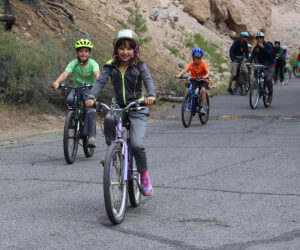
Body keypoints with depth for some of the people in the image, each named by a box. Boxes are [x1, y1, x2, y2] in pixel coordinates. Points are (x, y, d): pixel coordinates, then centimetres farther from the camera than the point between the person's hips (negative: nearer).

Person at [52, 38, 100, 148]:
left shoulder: (93, 64, -13)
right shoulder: (74, 63, -10)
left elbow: (97, 73, -33)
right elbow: (65, 73, -26)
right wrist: (57, 82, -46)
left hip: (90, 89, -2)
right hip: (77, 88, 2)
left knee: (90, 109, -24)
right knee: (70, 100, -30)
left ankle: (91, 136, -18)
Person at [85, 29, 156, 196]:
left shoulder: (139, 66, -5)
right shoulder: (111, 67, 0)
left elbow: (148, 79, -21)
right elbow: (101, 81, -14)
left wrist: (151, 95, -43)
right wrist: (91, 97, -33)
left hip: (137, 109, -2)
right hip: (119, 106, 2)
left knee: (137, 144, -18)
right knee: (108, 119, -35)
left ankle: (144, 176, 5)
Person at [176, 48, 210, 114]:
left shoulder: (203, 63, -14)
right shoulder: (191, 64, -9)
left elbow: (208, 71, -27)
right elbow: (185, 70, -22)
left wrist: (206, 76, -50)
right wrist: (179, 75, -41)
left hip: (203, 80, -2)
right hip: (194, 79, 3)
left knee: (203, 90, -29)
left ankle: (203, 107, -22)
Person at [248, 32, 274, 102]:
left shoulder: (268, 45, -8)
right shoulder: (256, 48, 1)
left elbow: (270, 53, -25)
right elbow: (252, 56, -13)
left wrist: (263, 47, -35)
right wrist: (249, 62, -33)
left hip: (269, 66, -4)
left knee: (268, 79, -25)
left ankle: (270, 93, -3)